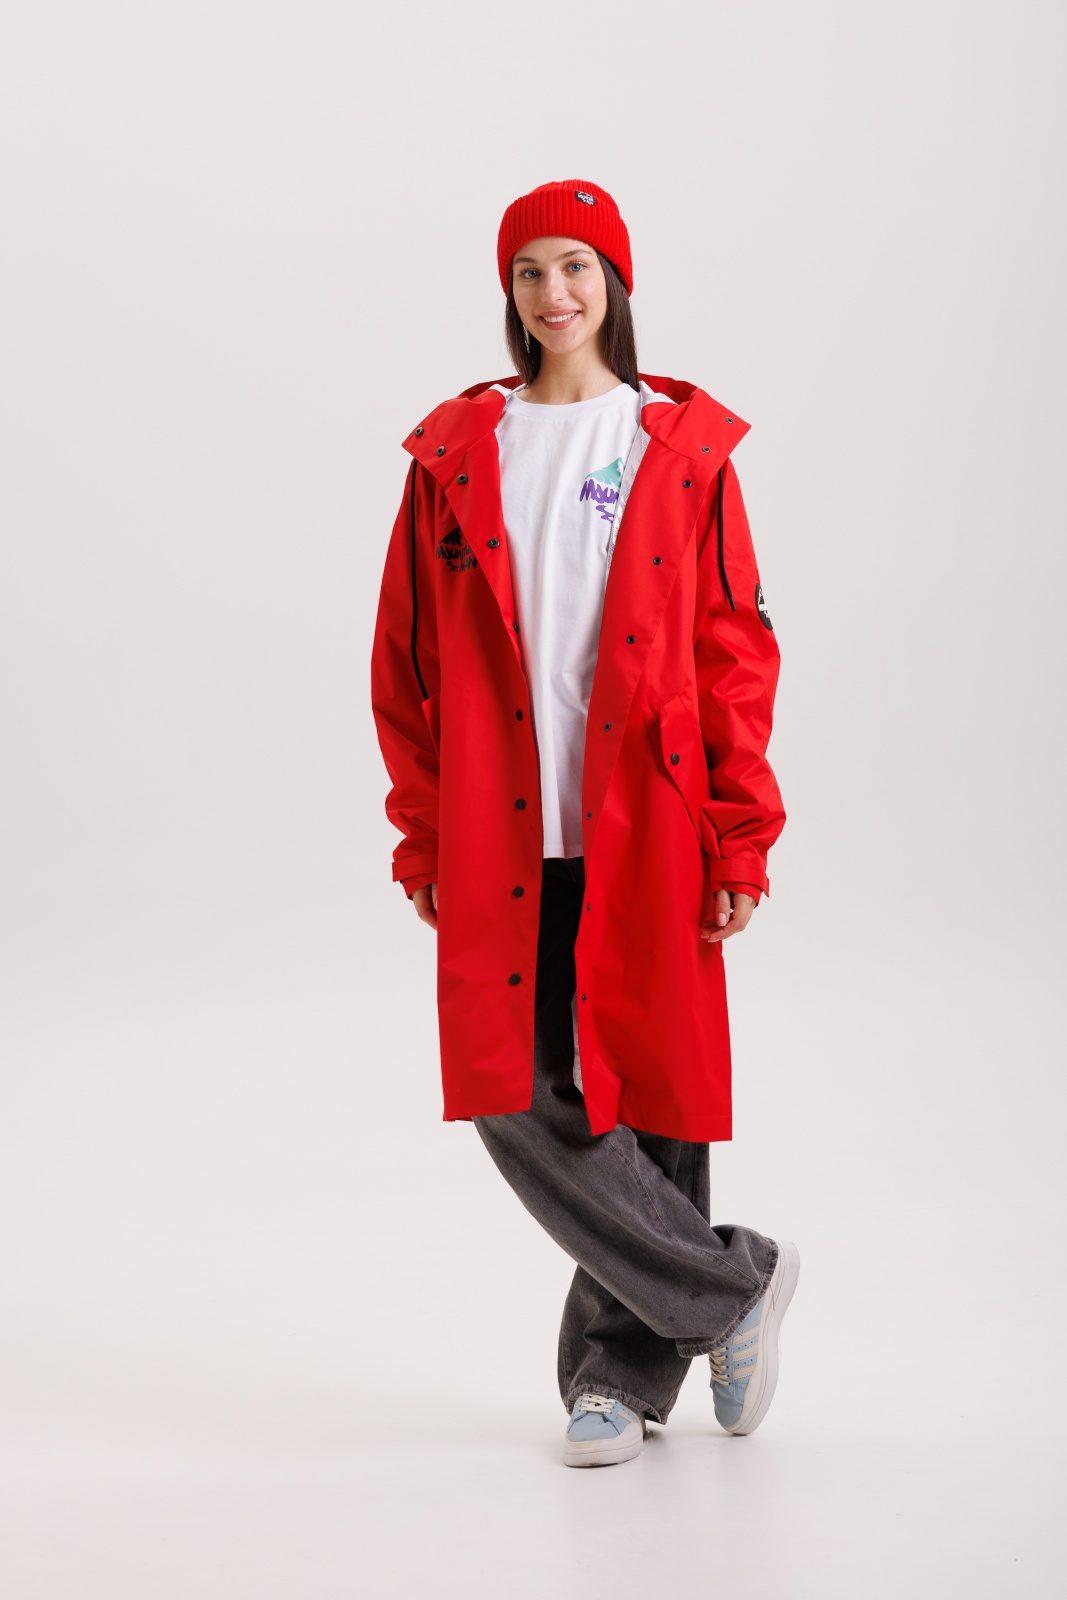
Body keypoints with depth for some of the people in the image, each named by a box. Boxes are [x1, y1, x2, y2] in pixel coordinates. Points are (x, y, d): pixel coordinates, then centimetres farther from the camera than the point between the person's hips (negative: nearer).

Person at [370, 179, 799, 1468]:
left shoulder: (684, 451, 6)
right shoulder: (455, 454, 10)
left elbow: (736, 656, 3)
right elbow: (405, 660, 11)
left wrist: (738, 841, -2)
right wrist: (424, 835, 7)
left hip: (646, 834, -1)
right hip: (501, 842, 1)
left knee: (642, 1095, 1)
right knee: (516, 1099, -7)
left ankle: (620, 1373, 17)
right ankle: (734, 1285, 9)